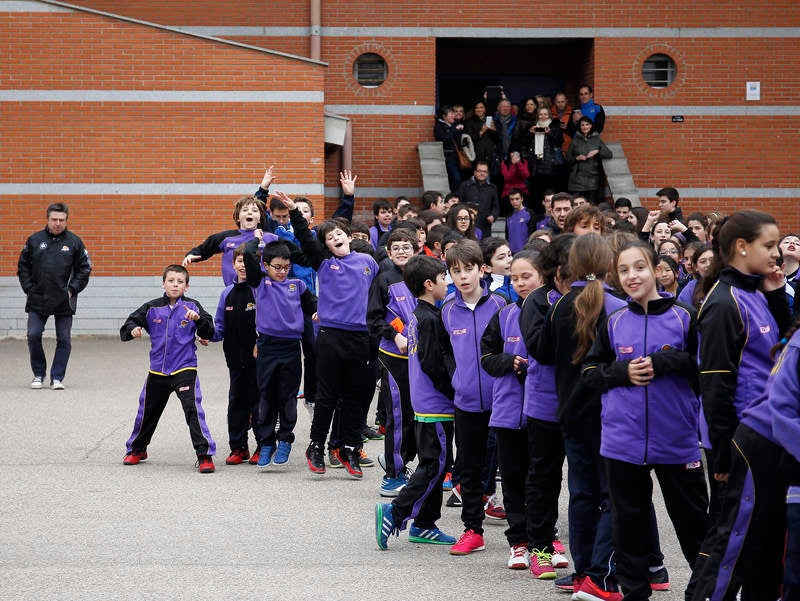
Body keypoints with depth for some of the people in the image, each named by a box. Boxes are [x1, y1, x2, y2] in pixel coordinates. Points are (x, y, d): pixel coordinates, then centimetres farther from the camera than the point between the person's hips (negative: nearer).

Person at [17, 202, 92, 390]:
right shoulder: (34, 240, 4)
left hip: (64, 302, 0)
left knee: (64, 340, 2)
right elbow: (23, 267, 11)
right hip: (37, 300, 0)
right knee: (33, 336, -4)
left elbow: (84, 269, 6)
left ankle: (57, 377, 11)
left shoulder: (74, 242, 2)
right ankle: (38, 374, 13)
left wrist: (72, 290, -3)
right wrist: (29, 288, 1)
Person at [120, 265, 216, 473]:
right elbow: (126, 328, 8)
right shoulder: (152, 308, 3)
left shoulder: (192, 306, -1)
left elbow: (209, 333, -6)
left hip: (185, 370, -3)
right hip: (157, 371, 3)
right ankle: (136, 449, 39)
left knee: (193, 409, -18)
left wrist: (198, 319, -24)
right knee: (147, 410, 16)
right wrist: (132, 330, -14)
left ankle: (205, 456, -15)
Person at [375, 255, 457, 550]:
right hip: (436, 406, -10)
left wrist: (451, 391, 17)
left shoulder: (418, 315, 13)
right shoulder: (430, 319, -17)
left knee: (433, 464, 14)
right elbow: (433, 364, -21)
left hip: (424, 404, 10)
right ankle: (395, 512, -11)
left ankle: (423, 525, 18)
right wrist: (453, 392, -12)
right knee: (436, 465, -7)